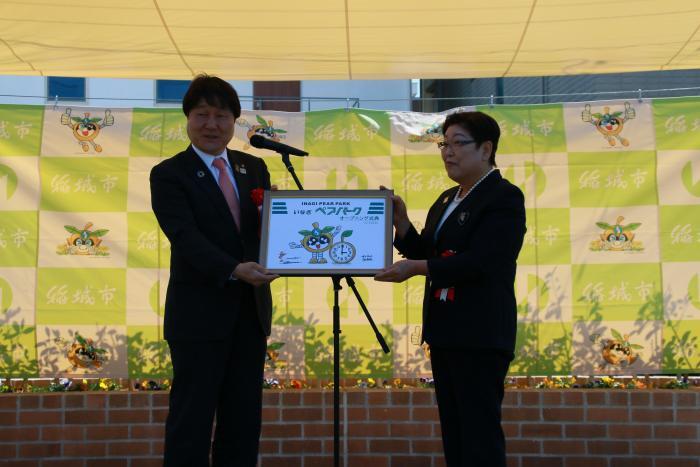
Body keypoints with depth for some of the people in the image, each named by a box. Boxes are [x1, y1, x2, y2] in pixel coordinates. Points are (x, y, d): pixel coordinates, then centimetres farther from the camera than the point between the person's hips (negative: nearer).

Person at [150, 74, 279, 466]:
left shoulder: (254, 168, 12)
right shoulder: (169, 174, -5)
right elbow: (186, 237, -18)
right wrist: (233, 269, -32)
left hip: (251, 310, 5)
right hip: (200, 313, -5)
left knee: (244, 418, 11)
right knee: (192, 418, 1)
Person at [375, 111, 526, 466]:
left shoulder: (504, 197, -10)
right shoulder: (447, 199, 17)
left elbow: (480, 261, -21)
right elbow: (429, 255, 15)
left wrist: (416, 269, -24)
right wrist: (401, 222, 1)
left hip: (480, 334, -9)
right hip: (445, 331, 9)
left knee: (479, 431, -7)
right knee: (453, 431, 13)